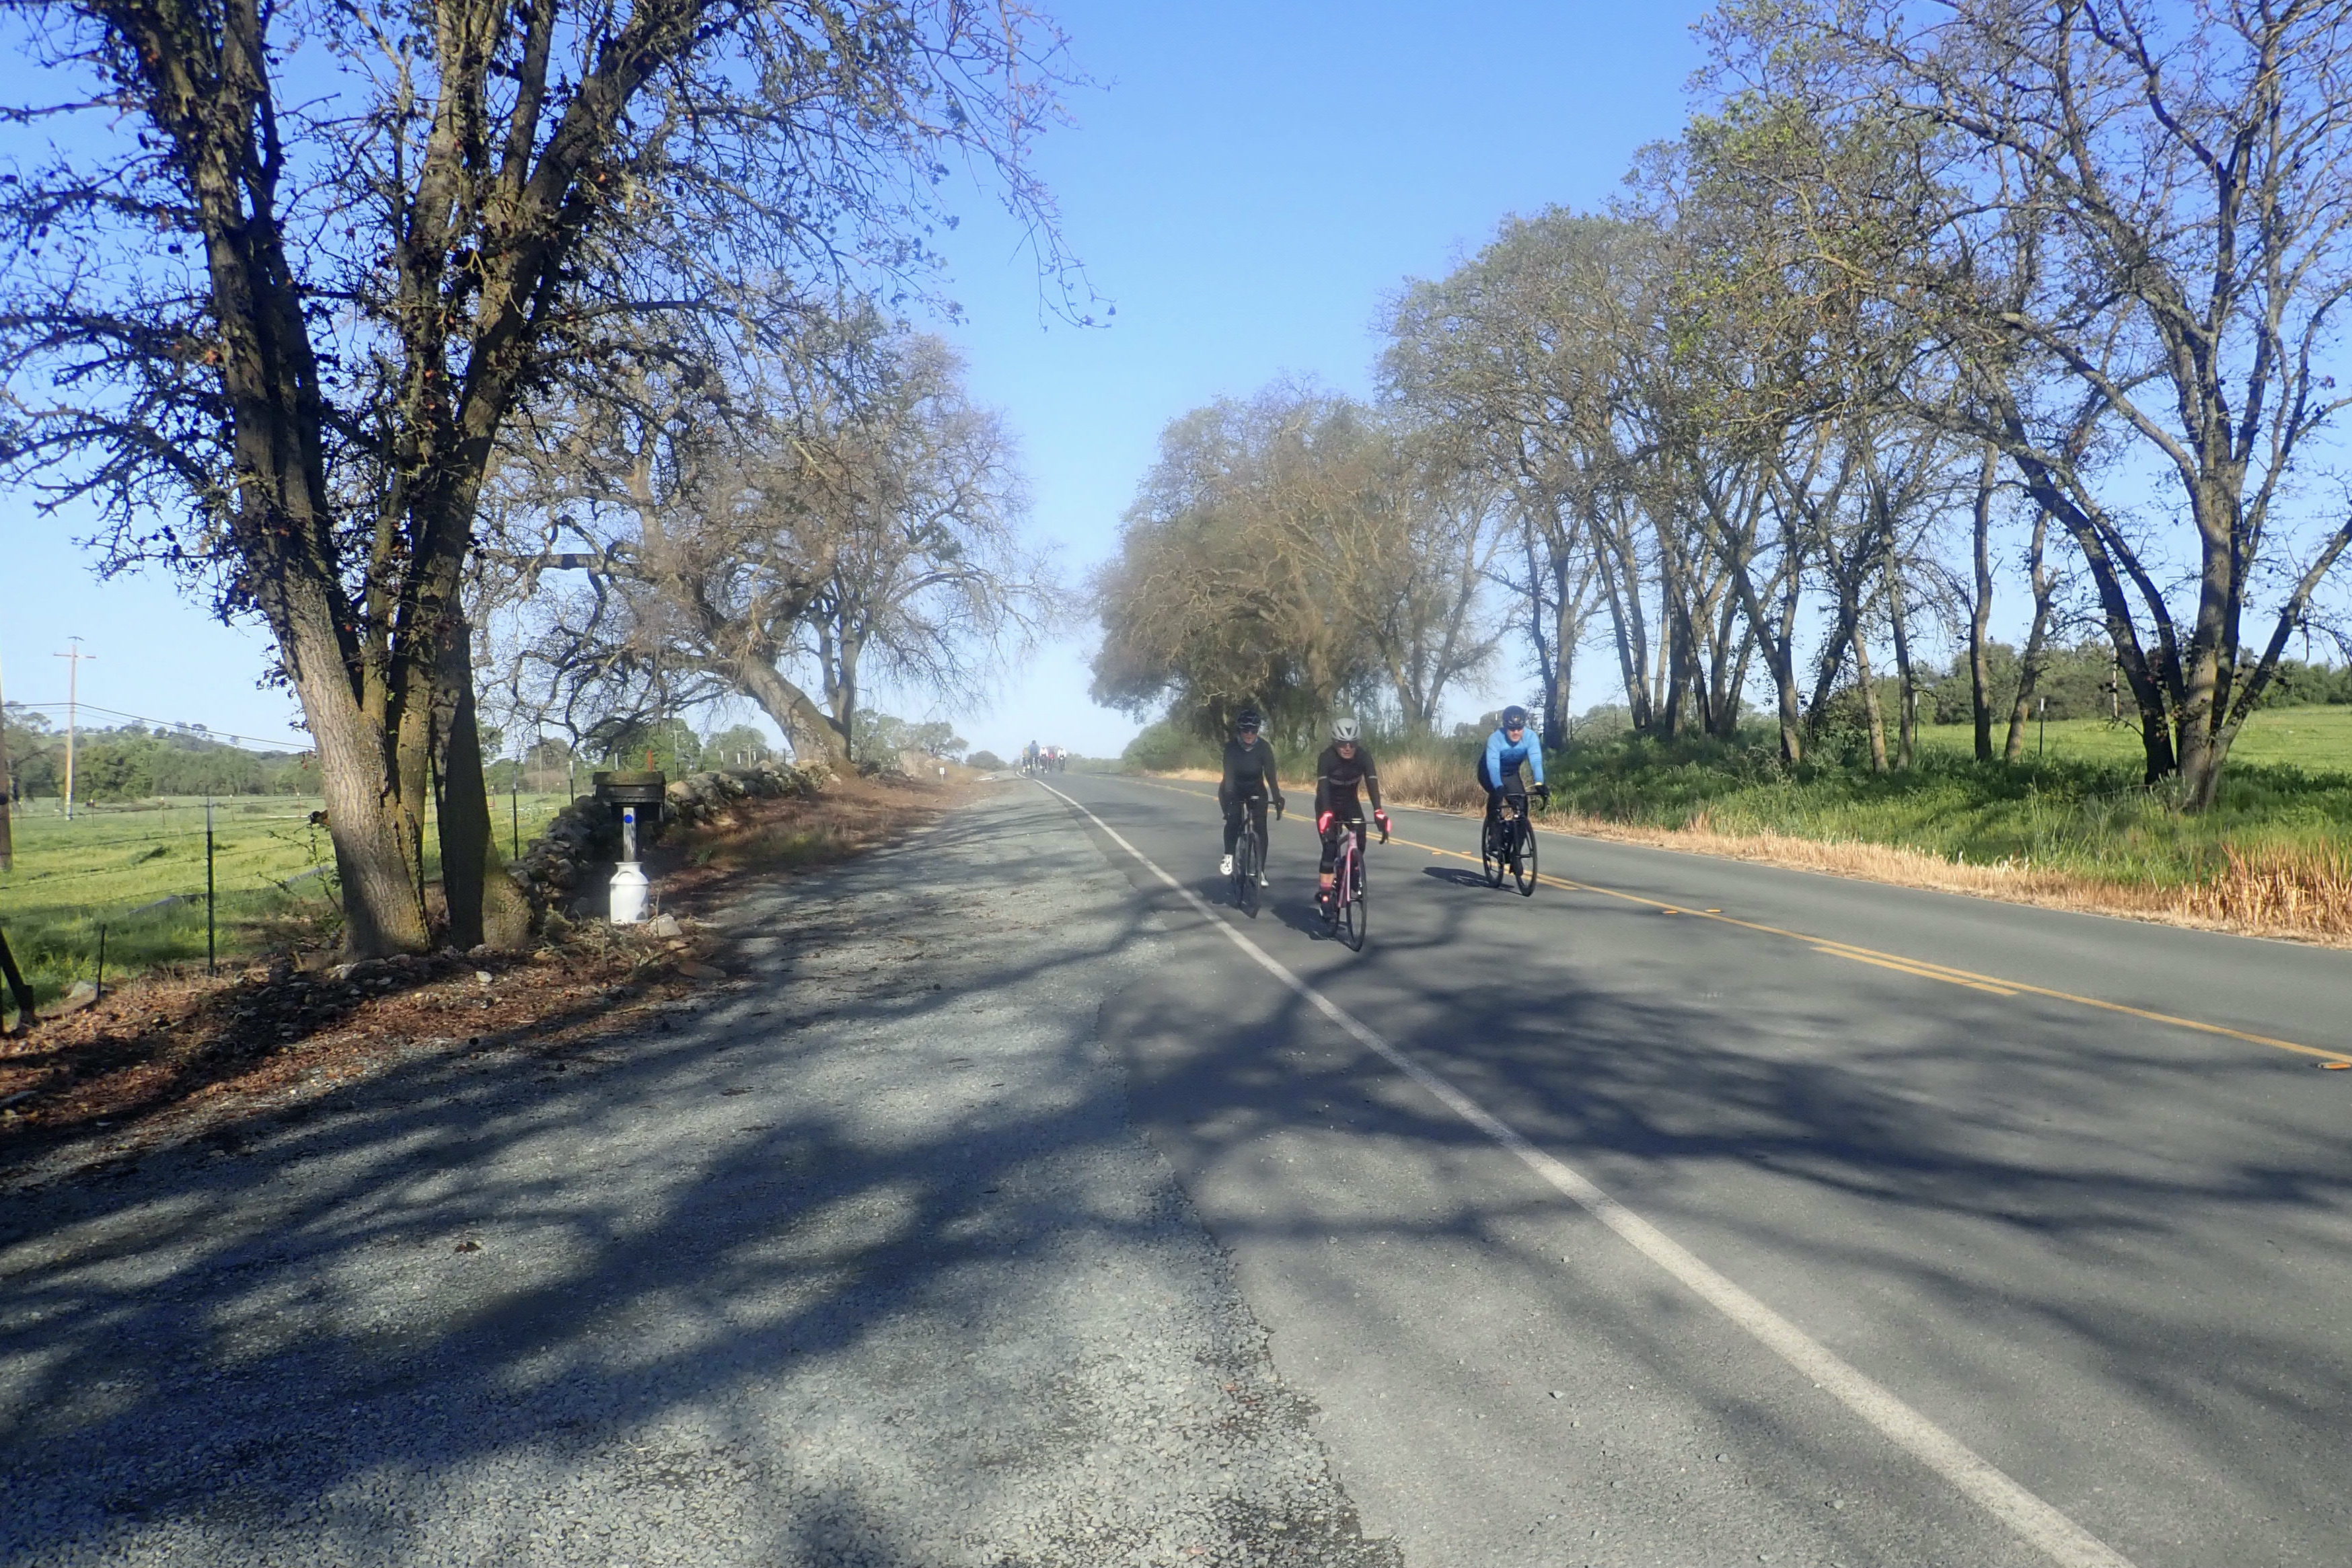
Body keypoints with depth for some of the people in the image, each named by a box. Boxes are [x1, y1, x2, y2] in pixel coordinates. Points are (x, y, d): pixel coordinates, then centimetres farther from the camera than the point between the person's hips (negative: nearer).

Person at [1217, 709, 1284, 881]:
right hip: (1233, 790, -1)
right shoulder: (1231, 747, -22)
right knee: (1233, 820, -27)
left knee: (1260, 827, -12)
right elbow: (1229, 774, -31)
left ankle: (1261, 871, -7)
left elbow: (1270, 775, -25)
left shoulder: (1263, 748, -19)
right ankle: (1229, 857, -12)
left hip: (1255, 790, 1)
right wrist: (1229, 797, -45)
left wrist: (1277, 798, -38)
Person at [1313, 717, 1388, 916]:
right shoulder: (1327, 757, -27)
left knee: (1359, 843, -16)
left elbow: (1372, 784, -31)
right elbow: (1323, 786, -38)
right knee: (1330, 848, -17)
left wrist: (1378, 812, -46)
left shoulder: (1364, 757, -20)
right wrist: (1326, 813, -53)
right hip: (1328, 805, -3)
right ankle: (1324, 895, -13)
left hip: (1350, 803, 3)